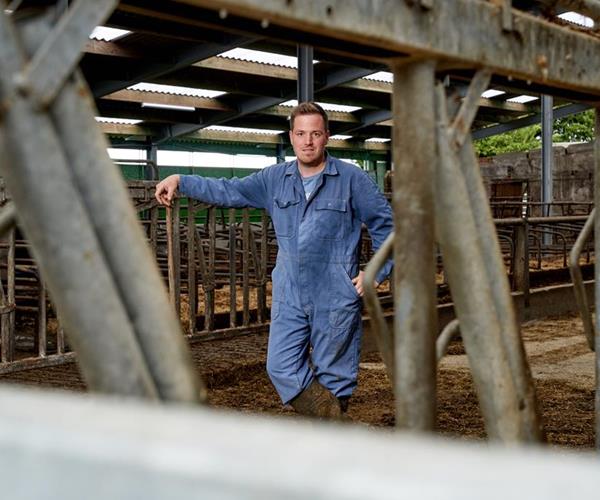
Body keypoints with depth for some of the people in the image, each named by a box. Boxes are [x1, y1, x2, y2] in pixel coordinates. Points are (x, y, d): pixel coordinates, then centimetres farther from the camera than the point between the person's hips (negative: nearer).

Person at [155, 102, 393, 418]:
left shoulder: (353, 179, -2)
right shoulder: (274, 179, 9)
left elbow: (386, 224, 2)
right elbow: (228, 191, 14)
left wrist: (376, 273, -4)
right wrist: (180, 181, 7)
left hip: (336, 298, -4)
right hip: (289, 297, 4)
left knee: (333, 375, 5)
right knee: (282, 369, -3)